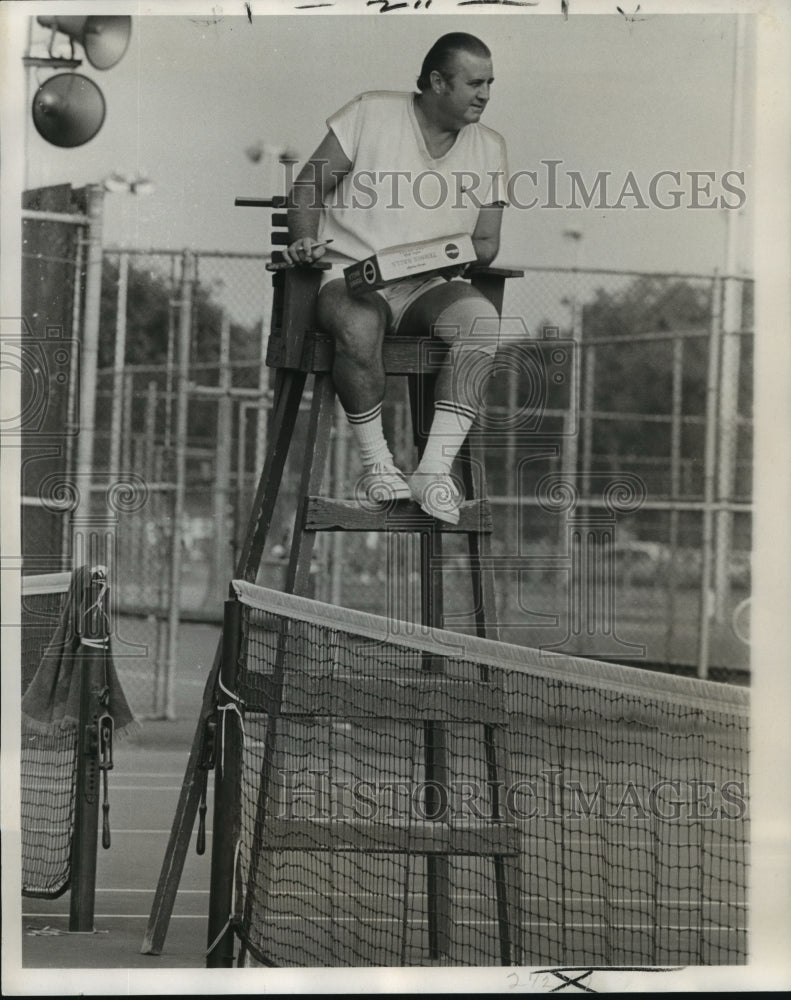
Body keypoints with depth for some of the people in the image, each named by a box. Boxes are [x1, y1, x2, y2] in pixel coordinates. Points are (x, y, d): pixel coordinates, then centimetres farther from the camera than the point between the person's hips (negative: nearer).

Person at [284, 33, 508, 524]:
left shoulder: (489, 147, 12)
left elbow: (487, 242, 13)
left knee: (482, 318, -32)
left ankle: (435, 470, -33)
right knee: (358, 325, -39)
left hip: (432, 285, 3)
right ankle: (378, 466, -22)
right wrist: (305, 240, -13)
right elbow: (310, 185, 5)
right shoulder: (371, 113, 2)